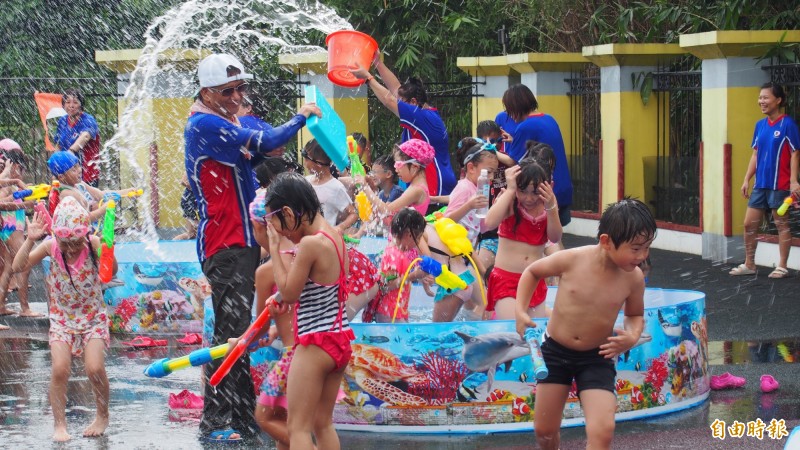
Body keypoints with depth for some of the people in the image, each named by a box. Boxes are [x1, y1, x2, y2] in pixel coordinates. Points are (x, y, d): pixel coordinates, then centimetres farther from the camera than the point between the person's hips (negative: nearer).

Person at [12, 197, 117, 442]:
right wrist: (30, 240, -26)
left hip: (93, 317, -1)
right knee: (60, 370, -14)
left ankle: (103, 416, 11)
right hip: (62, 318, 1)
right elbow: (18, 267, -14)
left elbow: (112, 272, -25)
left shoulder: (93, 244, -16)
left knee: (95, 368, -15)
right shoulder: (50, 247, -11)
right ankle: (60, 424, 2)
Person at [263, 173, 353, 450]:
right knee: (323, 423, 15)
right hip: (340, 340, 9)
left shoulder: (310, 244, -20)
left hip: (315, 344, -9)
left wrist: (274, 249, -8)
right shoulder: (335, 236, 7)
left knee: (298, 427, -5)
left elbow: (288, 293, -13)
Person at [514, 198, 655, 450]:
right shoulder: (572, 260, -19)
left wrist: (633, 336, -14)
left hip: (597, 358, 0)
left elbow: (635, 315, 8)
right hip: (555, 351, 0)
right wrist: (521, 311, -8)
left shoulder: (634, 278, -14)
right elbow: (532, 272, 2)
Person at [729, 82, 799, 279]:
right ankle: (749, 264, 19)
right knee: (749, 224, 8)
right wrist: (747, 179, 11)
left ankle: (782, 267, 10)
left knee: (782, 224, 3)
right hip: (760, 184, 7)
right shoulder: (760, 125, 9)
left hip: (779, 185, -7)